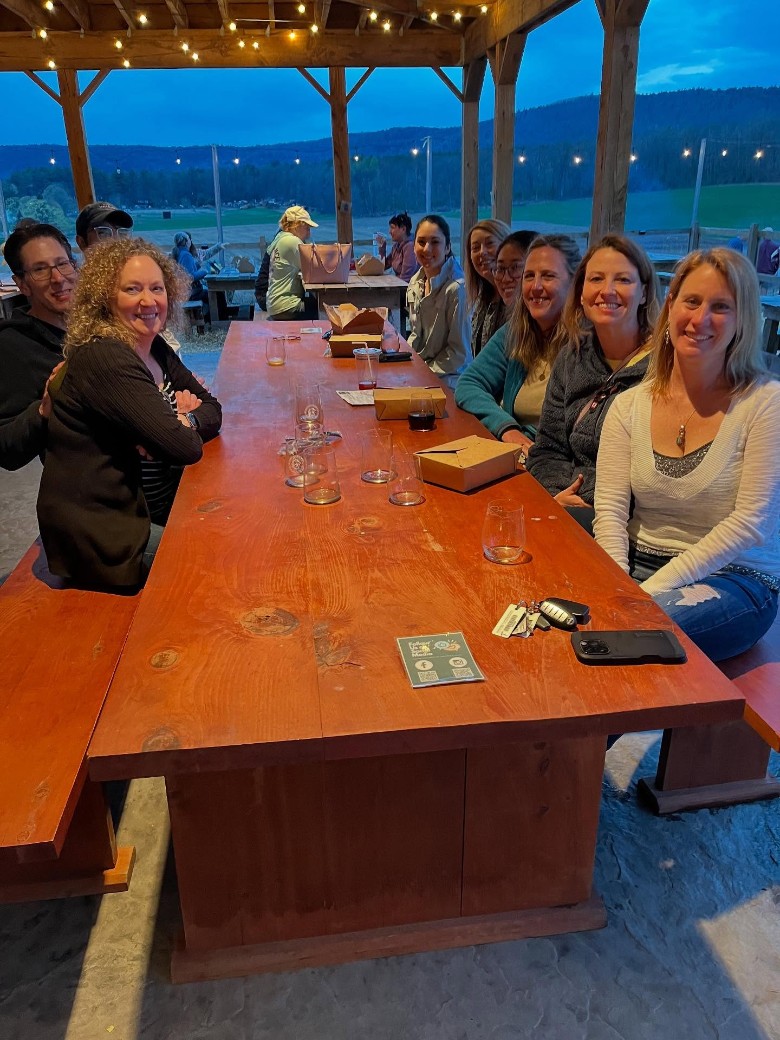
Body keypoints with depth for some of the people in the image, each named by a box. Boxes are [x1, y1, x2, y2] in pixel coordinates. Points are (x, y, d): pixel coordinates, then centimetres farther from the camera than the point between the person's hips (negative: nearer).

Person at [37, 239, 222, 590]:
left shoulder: (155, 349, 6)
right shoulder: (102, 359, -21)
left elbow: (212, 409, 7)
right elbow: (185, 447, -27)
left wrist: (182, 422, -14)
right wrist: (185, 424, -5)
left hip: (155, 514, 8)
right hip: (108, 539, -8)